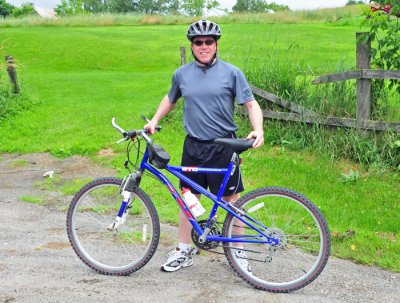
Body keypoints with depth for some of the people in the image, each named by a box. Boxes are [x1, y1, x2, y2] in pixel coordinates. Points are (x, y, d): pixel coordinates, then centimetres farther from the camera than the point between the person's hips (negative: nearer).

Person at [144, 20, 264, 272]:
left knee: (232, 199, 5)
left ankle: (238, 252, 20)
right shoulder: (182, 74, 6)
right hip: (193, 146, 3)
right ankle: (183, 252, 22)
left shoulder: (231, 73, -4)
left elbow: (250, 103, -4)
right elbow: (171, 99, 24)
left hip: (223, 147, -3)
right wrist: (154, 121, 14)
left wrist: (258, 129, -20)